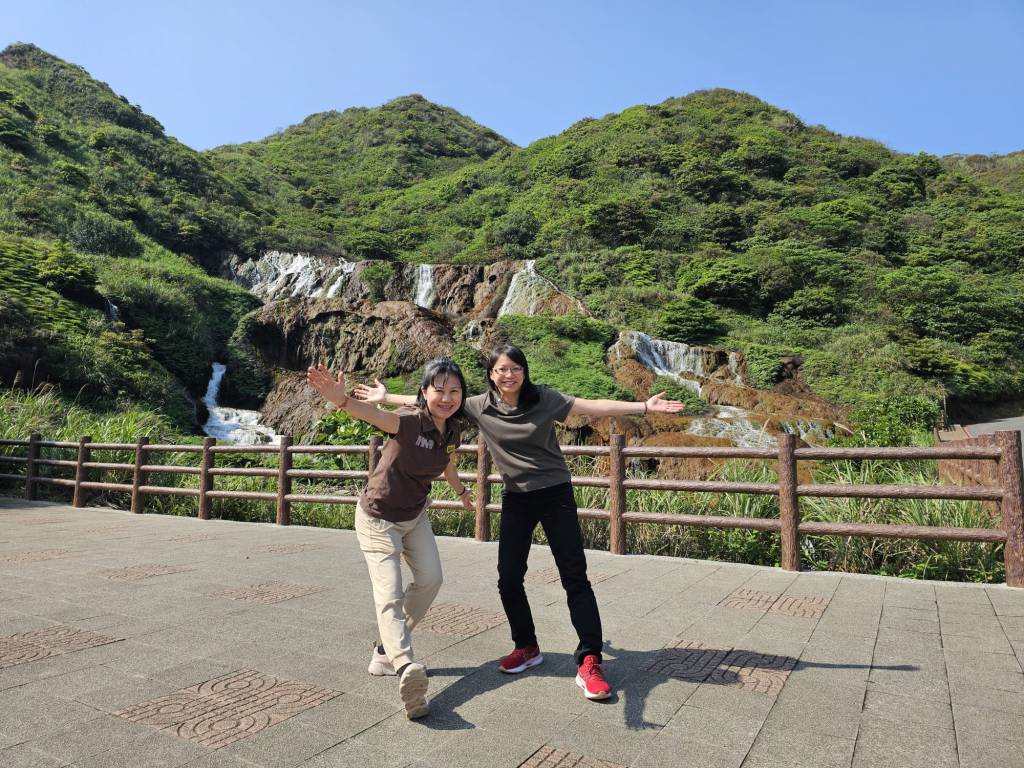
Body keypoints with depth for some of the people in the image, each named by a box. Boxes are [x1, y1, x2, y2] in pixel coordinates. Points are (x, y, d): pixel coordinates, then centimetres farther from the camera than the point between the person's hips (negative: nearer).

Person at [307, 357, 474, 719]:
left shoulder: (453, 430, -7)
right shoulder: (411, 421, -29)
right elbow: (377, 415, -52)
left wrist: (461, 491, 34)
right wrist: (342, 400, -74)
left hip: (415, 515, 7)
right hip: (379, 518, -7)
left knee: (430, 578, 7)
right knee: (390, 595, -16)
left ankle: (386, 651, 23)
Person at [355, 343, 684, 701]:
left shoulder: (544, 399, -11)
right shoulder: (481, 406, -4)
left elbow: (594, 407, -15)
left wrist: (645, 406, -22)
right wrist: (385, 397, 4)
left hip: (555, 495, -3)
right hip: (516, 499, 3)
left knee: (575, 578, -4)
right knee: (509, 579, 5)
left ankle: (589, 662, 2)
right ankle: (526, 647, 27)